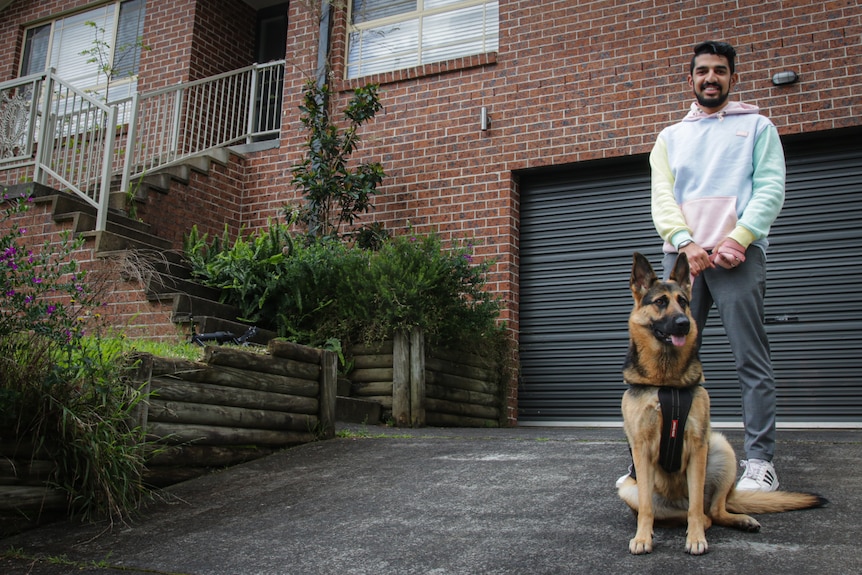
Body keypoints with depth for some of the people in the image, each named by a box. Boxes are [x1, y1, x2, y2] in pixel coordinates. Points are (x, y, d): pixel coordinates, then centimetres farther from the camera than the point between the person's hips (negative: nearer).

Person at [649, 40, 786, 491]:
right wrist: (686, 243, -9)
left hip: (738, 253, -2)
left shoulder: (757, 127, 15)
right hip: (682, 253, 3)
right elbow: (661, 197, 9)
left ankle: (760, 462, 0)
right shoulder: (670, 136, 21)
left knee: (752, 361, -5)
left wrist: (738, 238, -14)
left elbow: (770, 189, 2)